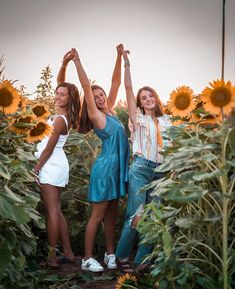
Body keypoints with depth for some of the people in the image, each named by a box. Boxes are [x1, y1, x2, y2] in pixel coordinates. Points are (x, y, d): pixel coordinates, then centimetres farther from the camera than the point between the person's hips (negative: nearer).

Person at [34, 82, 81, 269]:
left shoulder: (59, 120, -18)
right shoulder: (66, 116, 4)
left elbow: (48, 149, -15)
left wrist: (35, 169, -11)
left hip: (50, 168, -10)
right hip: (57, 165, 10)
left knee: (52, 212, -6)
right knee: (56, 211, 14)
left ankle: (52, 257, -3)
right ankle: (68, 252, 19)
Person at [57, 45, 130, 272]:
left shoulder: (109, 110, 9)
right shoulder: (95, 116, -9)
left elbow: (116, 82, 9)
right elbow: (86, 87, -17)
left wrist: (119, 57, 4)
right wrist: (76, 61, -21)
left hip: (117, 167, 7)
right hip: (105, 168, -7)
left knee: (111, 214, 13)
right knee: (97, 215, -3)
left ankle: (110, 253, 22)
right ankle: (87, 259, 3)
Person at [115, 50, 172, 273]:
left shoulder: (165, 121, 16)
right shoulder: (138, 117, 6)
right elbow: (128, 88, -1)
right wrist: (126, 63, -4)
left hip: (160, 172, 4)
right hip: (141, 169, -4)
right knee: (136, 215, -9)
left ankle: (141, 261, 11)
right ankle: (121, 256, 6)